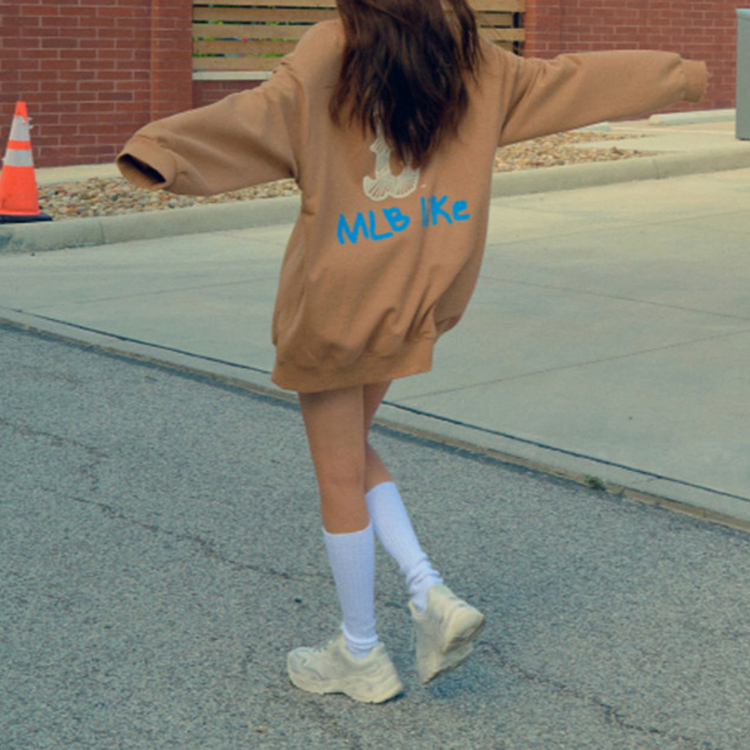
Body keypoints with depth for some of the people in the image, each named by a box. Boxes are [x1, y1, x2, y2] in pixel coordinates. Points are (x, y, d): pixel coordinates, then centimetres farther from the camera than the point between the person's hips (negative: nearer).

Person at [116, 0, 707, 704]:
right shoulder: (471, 63, 2)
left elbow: (261, 115, -31)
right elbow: (570, 79, 12)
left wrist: (159, 150, -43)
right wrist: (685, 75, 27)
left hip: (335, 298, -6)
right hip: (412, 303, 6)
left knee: (340, 474, 9)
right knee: (351, 451, 24)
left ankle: (361, 655, 22)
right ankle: (430, 594, 11)